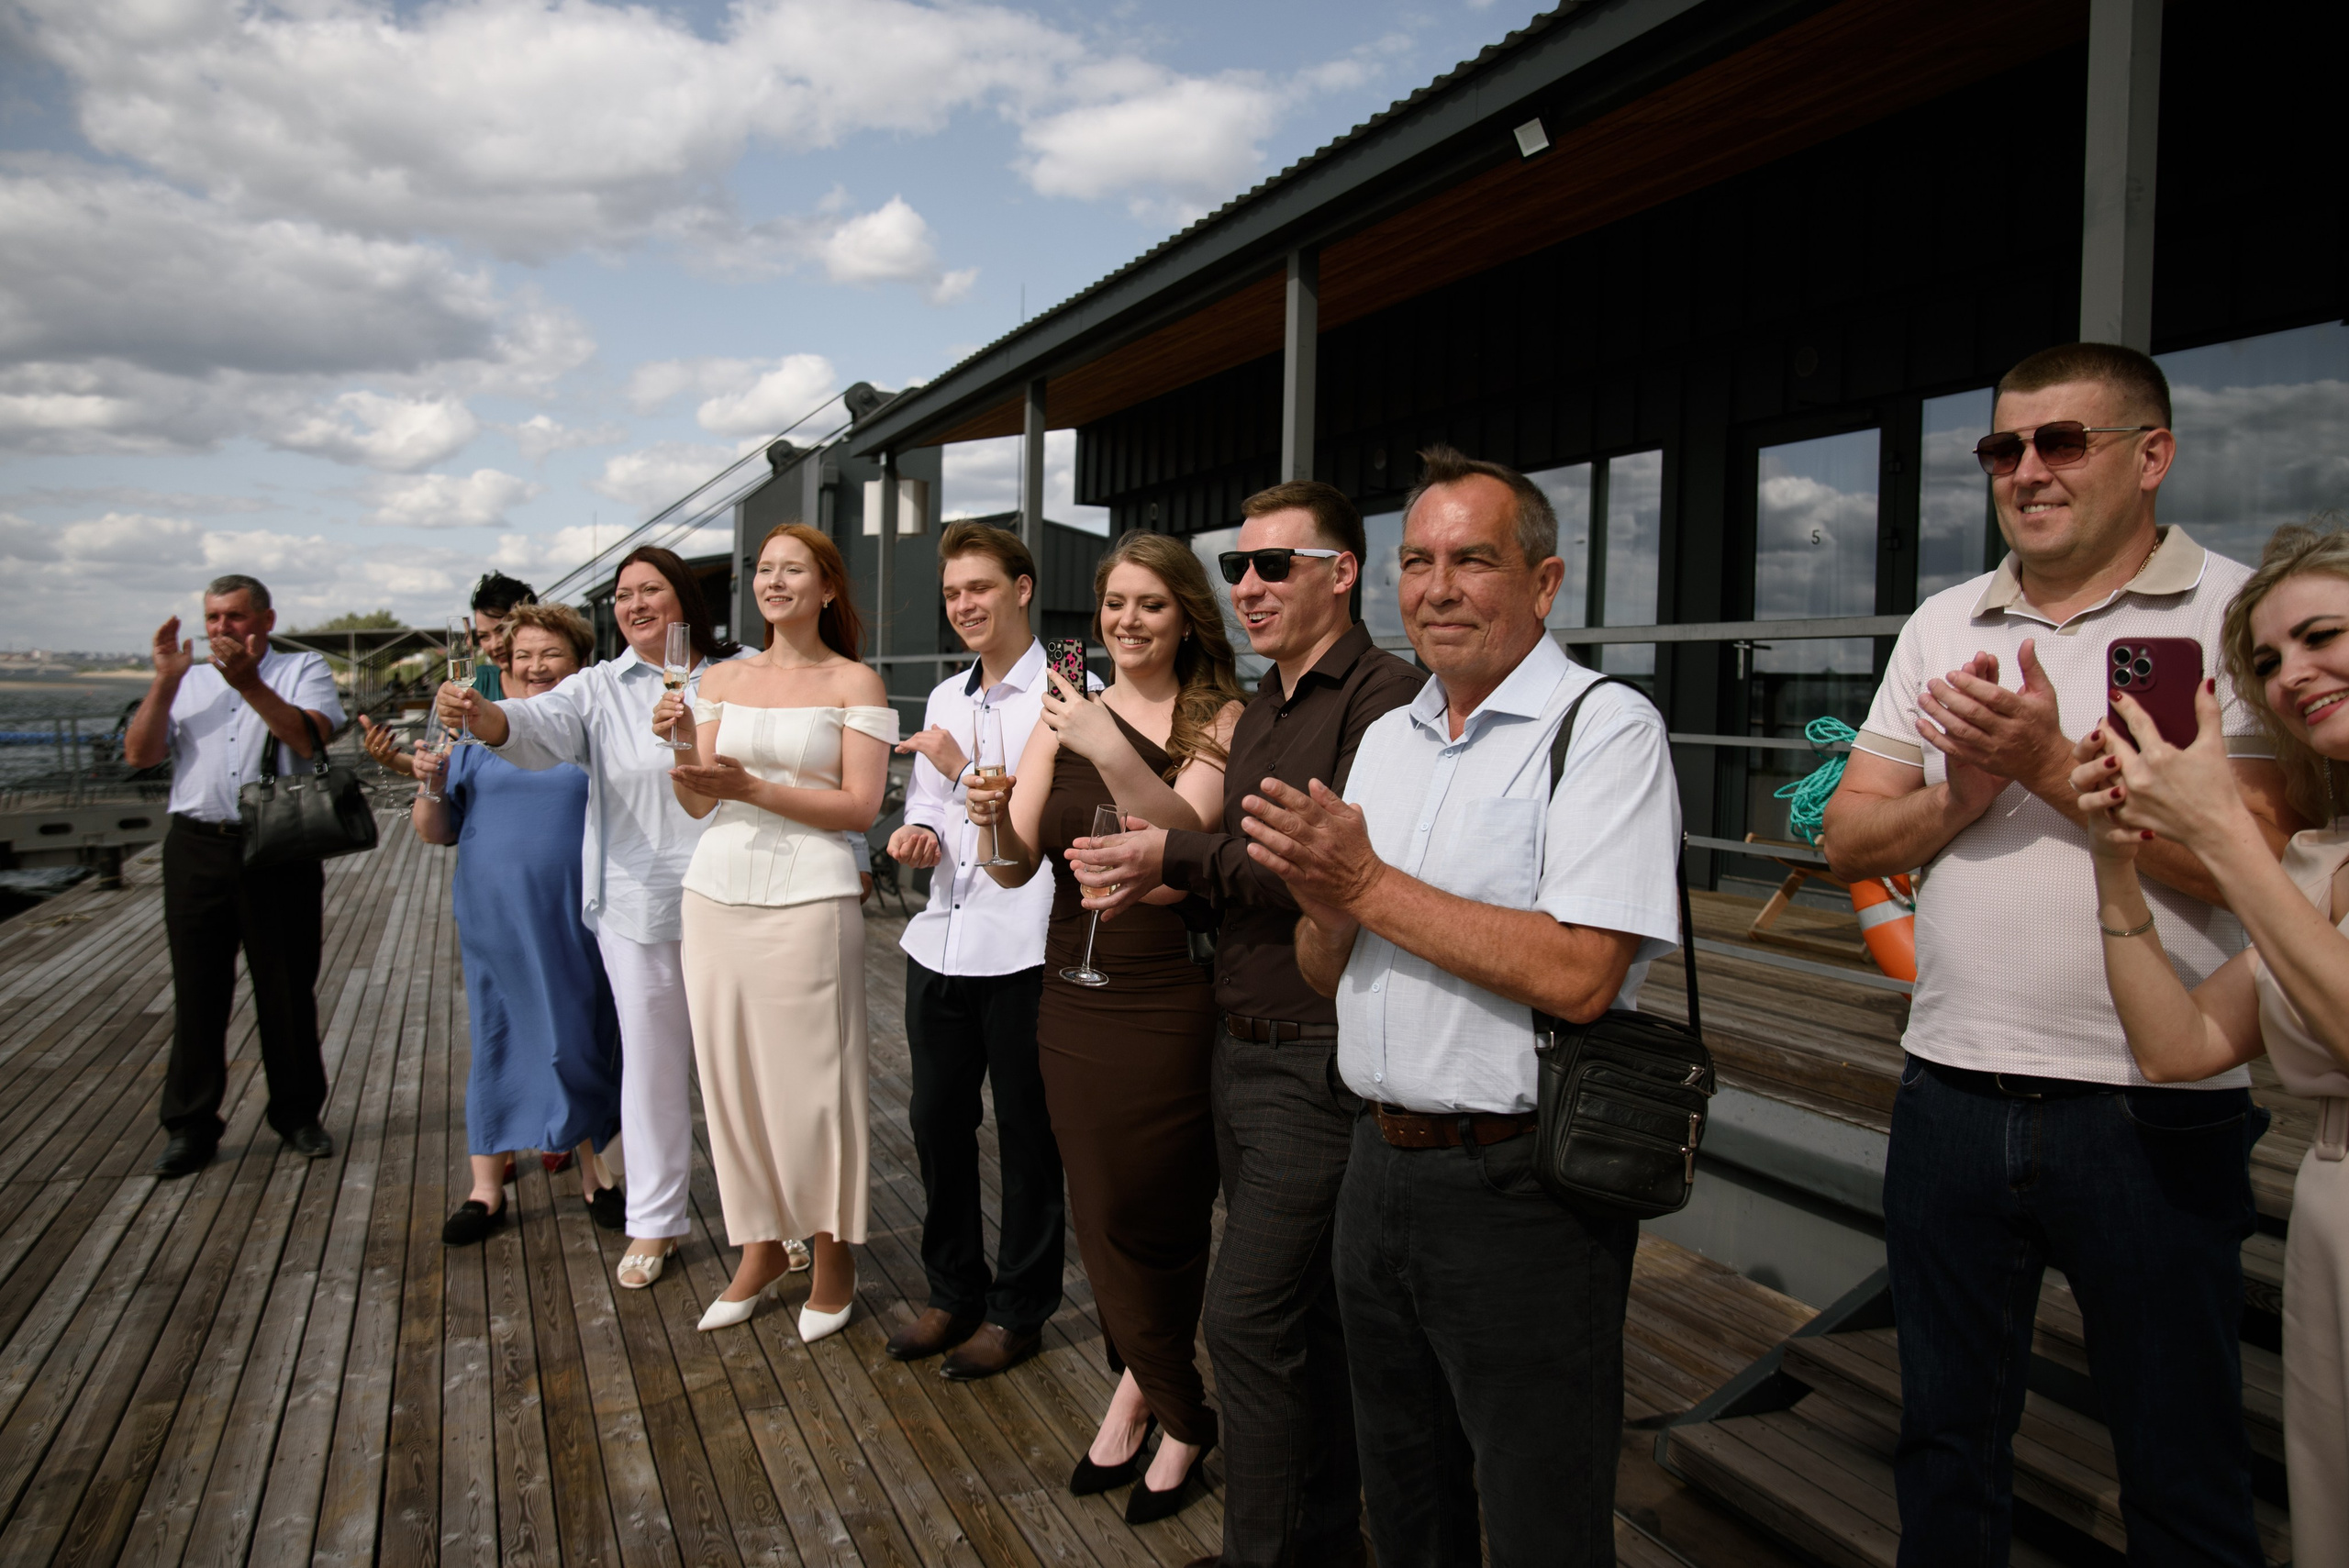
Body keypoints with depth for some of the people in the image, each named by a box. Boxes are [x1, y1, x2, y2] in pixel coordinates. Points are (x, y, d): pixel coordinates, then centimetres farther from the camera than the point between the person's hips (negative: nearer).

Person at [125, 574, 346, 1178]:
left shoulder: (305, 670, 8)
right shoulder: (187, 680, 16)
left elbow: (311, 737, -11)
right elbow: (139, 754, 4)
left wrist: (248, 682, -18)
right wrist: (165, 679, -4)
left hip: (280, 850, -2)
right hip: (197, 850, 3)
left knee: (288, 988, 5)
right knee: (197, 991, 6)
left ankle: (297, 1112, 19)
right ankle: (190, 1126, 16)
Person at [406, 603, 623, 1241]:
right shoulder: (482, 736, 8)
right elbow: (435, 831, 10)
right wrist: (430, 786, -9)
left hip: (576, 920, -1)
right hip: (495, 918, 2)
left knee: (582, 1041, 5)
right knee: (496, 1041, 7)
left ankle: (593, 1171, 22)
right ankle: (486, 1188, 17)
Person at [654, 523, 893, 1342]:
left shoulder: (854, 683, -1)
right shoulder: (722, 679, 12)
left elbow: (860, 807, -8)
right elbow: (695, 803, 9)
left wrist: (751, 788, -16)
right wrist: (680, 742, -11)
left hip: (807, 899, -5)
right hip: (717, 893, 5)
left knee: (811, 1081, 0)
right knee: (730, 1076, 9)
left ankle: (834, 1258, 18)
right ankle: (761, 1246, 26)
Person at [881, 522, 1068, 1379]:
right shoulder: (943, 698, 15)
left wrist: (968, 768, -18)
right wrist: (917, 834, 1)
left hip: (1023, 947, -7)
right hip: (941, 942, 7)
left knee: (1027, 1135, 7)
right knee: (938, 1122, 15)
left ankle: (1019, 1310, 25)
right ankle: (954, 1292, 34)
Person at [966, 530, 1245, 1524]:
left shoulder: (1218, 719, -6)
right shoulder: (1065, 715, 5)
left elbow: (1182, 832, -22)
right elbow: (1015, 869, -1)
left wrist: (1111, 750, -35)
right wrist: (995, 819, -22)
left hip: (1170, 1006, -4)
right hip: (1074, 1002, 4)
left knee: (1146, 1224, 6)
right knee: (1102, 1216, 14)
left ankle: (1146, 1393, 35)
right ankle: (1145, 1389, 39)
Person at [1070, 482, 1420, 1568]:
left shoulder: (1382, 695, -15)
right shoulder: (1261, 708, 15)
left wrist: (1175, 856, -20)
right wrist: (1154, 883, -2)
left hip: (1320, 1060, -9)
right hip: (1243, 1048, 9)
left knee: (1248, 1313, -4)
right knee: (1308, 1311, 19)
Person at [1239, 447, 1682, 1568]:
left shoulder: (1606, 729, -13)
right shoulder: (1386, 738, 11)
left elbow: (1578, 975, -25)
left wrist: (1368, 886, -19)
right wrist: (1322, 901, -11)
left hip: (1520, 1192, -7)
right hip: (1381, 1167, 7)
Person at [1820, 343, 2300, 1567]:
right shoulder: (1943, 626, 8)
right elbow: (1848, 840, 6)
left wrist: (2050, 764, -20)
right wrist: (1959, 793, -12)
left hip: (2153, 1111, -4)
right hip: (1951, 1091, 4)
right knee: (1944, 1442, 19)